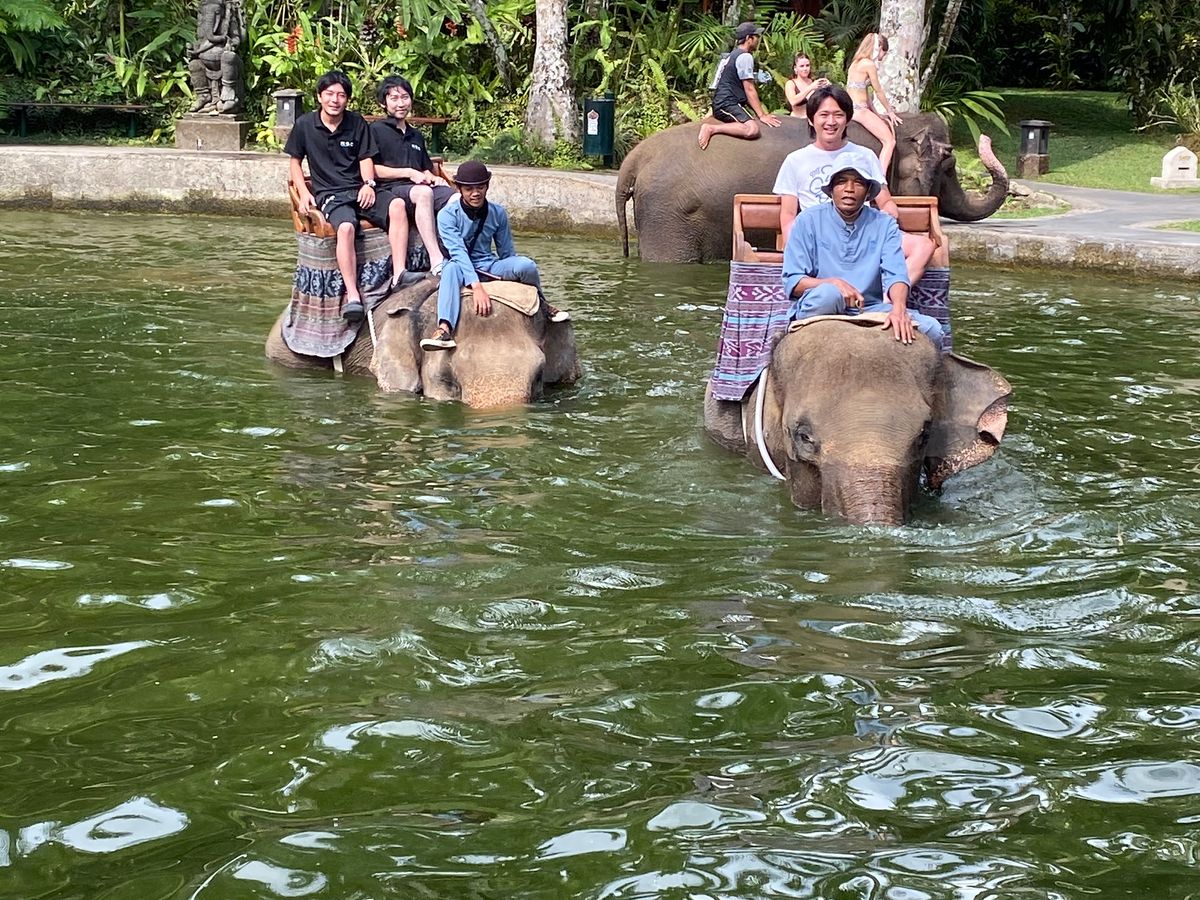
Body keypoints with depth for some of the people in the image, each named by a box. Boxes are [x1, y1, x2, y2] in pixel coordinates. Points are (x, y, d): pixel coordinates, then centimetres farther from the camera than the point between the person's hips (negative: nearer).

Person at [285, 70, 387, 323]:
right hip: (329, 194, -3)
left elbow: (365, 159, 13)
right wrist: (304, 193, 0)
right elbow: (294, 161, 15)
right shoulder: (305, 125, 6)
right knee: (346, 227, -37)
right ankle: (352, 296, -42)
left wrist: (368, 184, -8)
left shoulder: (357, 124, 10)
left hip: (358, 191, 3)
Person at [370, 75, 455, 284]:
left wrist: (431, 177, 11)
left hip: (419, 188, 6)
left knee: (457, 198, -26)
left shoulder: (416, 137, 31)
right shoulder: (376, 130, 9)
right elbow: (371, 169, -1)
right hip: (390, 190, -6)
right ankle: (436, 262, -51)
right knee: (423, 193, -40)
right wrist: (409, 173, -5)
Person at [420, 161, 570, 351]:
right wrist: (476, 286, -37)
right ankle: (444, 328, -58)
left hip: (489, 266, 3)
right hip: (462, 267, -3)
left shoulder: (498, 213, 0)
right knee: (452, 268, -40)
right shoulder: (448, 215, -13)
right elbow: (458, 251, -25)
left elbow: (507, 253, 11)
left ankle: (542, 304, 3)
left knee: (526, 265, -27)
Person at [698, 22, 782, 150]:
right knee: (753, 129, -31)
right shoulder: (745, 56, -8)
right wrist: (762, 116, -10)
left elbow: (745, 89, 25)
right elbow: (750, 90, -12)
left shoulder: (734, 54, 23)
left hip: (720, 104, 11)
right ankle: (711, 129, -27)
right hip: (727, 104, -11)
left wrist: (762, 114, 22)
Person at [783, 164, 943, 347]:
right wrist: (833, 283, -23)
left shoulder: (884, 225, 8)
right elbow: (792, 282, -4)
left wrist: (899, 308, -29)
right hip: (816, 309, -3)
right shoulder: (808, 220, 2)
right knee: (829, 293, -38)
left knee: (931, 328, -20)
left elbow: (895, 275, -6)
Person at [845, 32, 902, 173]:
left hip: (852, 108, 10)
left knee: (889, 125, 17)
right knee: (889, 141, -8)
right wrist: (890, 111, 7)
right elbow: (878, 92, -5)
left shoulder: (856, 62, 17)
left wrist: (877, 114, 16)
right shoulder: (869, 64, -11)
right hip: (860, 110, -10)